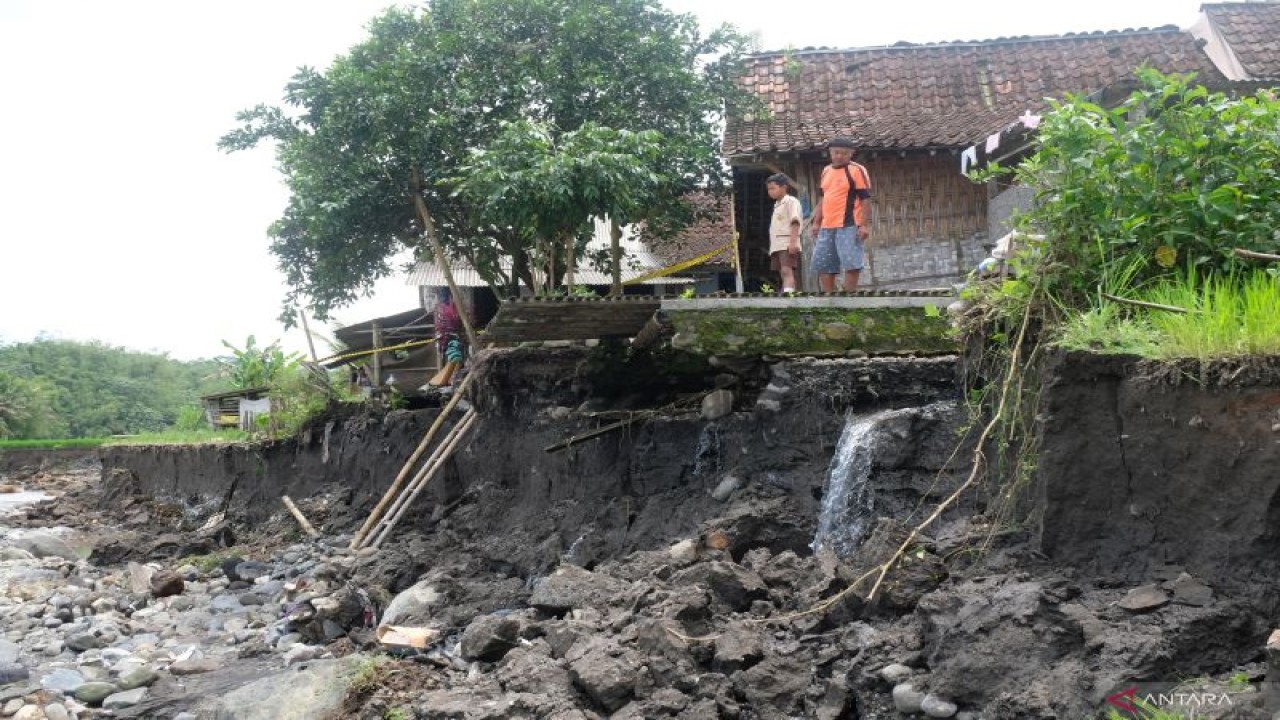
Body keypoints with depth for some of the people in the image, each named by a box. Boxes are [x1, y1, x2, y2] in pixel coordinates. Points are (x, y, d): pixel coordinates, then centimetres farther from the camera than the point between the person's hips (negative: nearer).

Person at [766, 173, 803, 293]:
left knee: (787, 271, -22)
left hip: (787, 244, -9)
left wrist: (793, 242, -24)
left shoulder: (790, 201, -1)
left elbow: (795, 222, -13)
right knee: (783, 273, 6)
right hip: (777, 245, 9)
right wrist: (771, 247, 19)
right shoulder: (777, 205, 24)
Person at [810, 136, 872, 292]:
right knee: (822, 264, 9)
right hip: (827, 226, 7)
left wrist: (863, 225, -16)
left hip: (849, 226, -7)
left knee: (851, 263, -8)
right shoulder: (826, 171, 16)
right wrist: (817, 222, 17)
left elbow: (865, 199, -9)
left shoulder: (857, 170, -5)